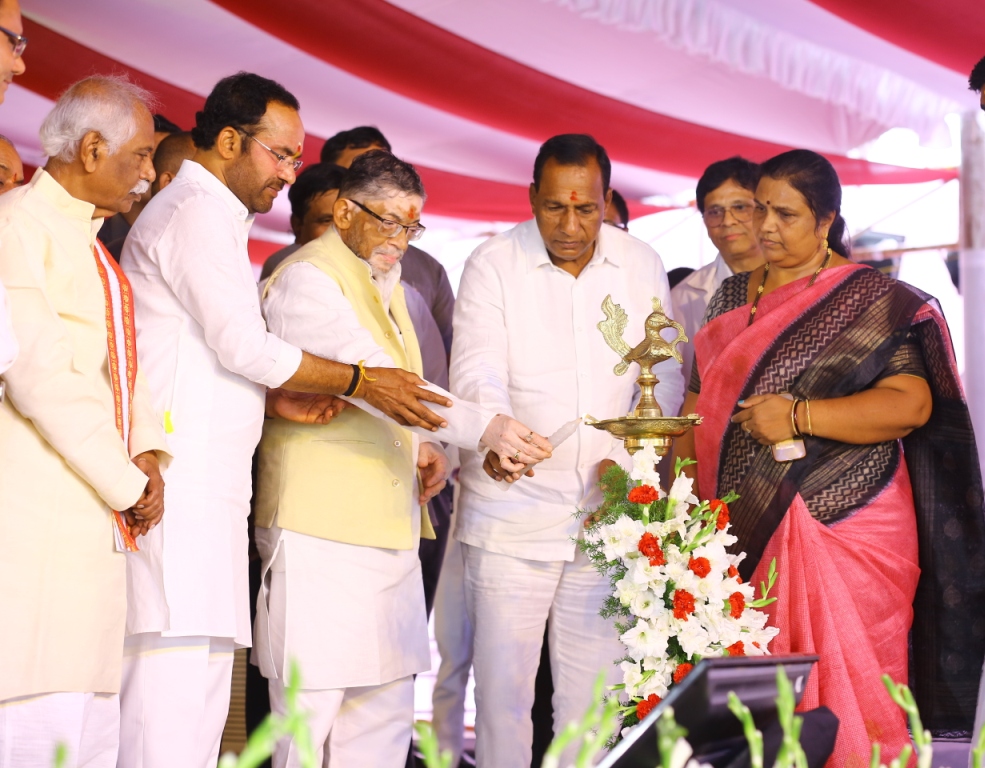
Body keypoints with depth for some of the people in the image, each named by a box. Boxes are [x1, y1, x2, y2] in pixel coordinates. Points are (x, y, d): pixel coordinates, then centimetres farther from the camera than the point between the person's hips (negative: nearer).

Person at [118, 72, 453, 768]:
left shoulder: (212, 217, 26)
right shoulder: (197, 212, -5)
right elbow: (245, 345, -13)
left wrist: (275, 397, 11)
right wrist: (361, 382, -4)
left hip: (211, 483, 10)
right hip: (183, 476, -10)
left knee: (201, 685, 5)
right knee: (179, 666, -15)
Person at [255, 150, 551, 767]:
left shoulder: (385, 280, 19)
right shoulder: (308, 277, -11)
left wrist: (420, 445, 9)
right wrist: (482, 428, -30)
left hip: (388, 524, 9)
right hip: (323, 525, -9)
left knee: (385, 707, 9)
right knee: (313, 701, -6)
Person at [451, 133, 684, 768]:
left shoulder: (642, 265, 7)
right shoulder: (492, 265, -2)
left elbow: (665, 376, 10)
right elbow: (476, 373, -12)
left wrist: (625, 455, -7)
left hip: (608, 509, 3)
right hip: (511, 514, -2)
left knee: (596, 687, 6)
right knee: (503, 680, -1)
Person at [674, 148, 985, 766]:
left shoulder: (870, 299, -3)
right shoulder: (734, 296, 16)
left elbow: (911, 403, -13)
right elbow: (700, 401, 19)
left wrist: (799, 416, -19)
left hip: (843, 526, -5)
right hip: (746, 530, 5)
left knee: (841, 694, -5)